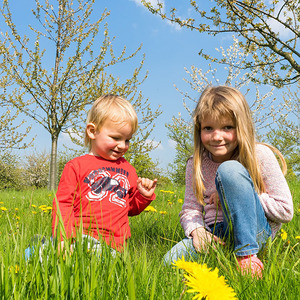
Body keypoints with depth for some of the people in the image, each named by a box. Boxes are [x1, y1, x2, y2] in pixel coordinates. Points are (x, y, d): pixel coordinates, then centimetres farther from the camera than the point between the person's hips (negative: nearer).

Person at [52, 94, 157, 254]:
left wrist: (144, 196, 8)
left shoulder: (128, 169, 21)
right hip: (81, 237, -3)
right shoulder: (76, 166, 7)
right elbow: (63, 203, 3)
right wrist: (63, 238, -9)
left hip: (115, 244, 3)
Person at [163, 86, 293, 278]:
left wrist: (235, 195, -13)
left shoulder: (260, 155, -8)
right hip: (218, 236, 3)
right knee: (171, 260, -24)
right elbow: (190, 208, 5)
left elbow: (285, 211, -8)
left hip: (254, 231, -3)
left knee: (229, 169, -27)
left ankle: (247, 255, -23)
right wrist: (196, 230, -18)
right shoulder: (195, 165, 4)